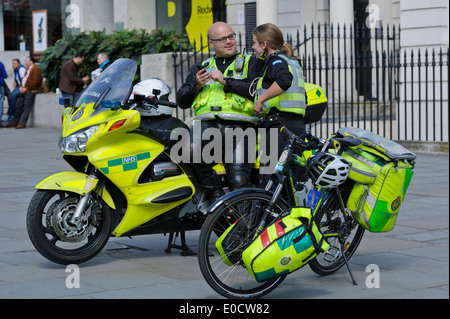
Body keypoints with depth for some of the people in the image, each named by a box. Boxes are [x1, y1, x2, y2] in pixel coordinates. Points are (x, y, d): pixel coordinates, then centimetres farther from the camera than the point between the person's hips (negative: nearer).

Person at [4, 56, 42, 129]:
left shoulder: (35, 69, -12)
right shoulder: (28, 69, 20)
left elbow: (35, 82, -20)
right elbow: (23, 79, 23)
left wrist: (26, 89, -18)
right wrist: (21, 87, 4)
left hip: (31, 91, -10)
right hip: (24, 91, 10)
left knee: (26, 107, -10)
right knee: (18, 106, 9)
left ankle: (22, 123, -9)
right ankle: (14, 122, 14)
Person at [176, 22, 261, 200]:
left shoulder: (250, 62, 17)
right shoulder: (201, 68, 28)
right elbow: (182, 101, 20)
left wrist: (225, 81, -9)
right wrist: (196, 86, 0)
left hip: (238, 125, -2)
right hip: (206, 123, 2)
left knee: (238, 180, -24)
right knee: (192, 147, -34)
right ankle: (215, 195, -20)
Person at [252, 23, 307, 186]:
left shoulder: (276, 61, -4)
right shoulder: (292, 62, 24)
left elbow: (284, 81, -28)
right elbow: (304, 101, 28)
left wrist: (260, 99, -20)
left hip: (281, 126, -10)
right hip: (298, 125, 10)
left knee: (269, 184, -12)